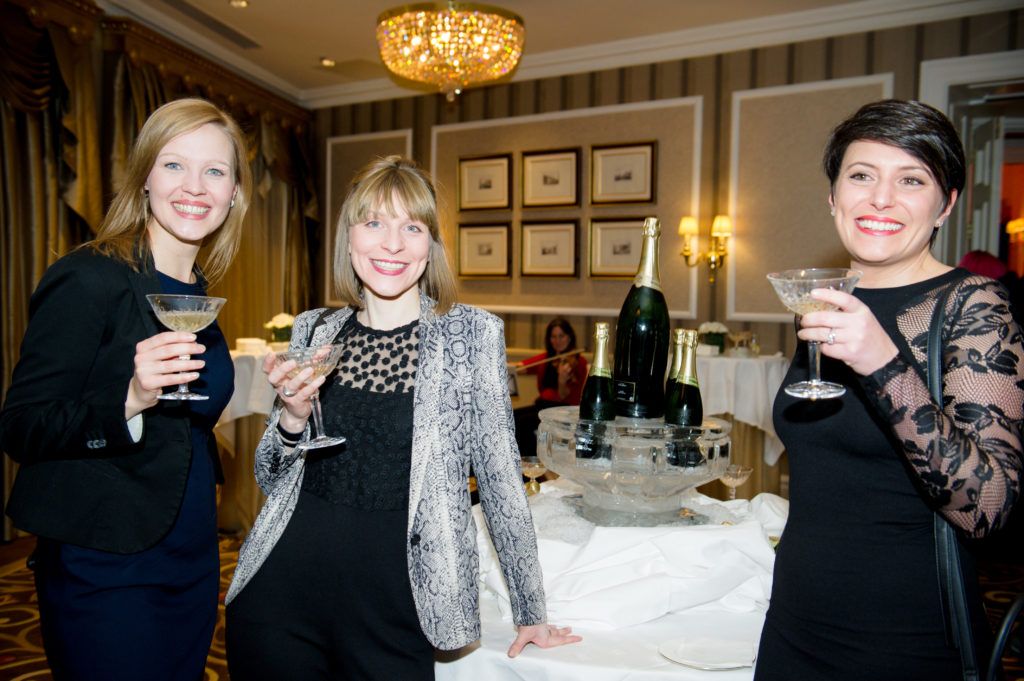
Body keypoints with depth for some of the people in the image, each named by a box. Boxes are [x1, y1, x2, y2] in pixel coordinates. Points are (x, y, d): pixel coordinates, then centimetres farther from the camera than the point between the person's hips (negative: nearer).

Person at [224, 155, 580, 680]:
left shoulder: (471, 333, -8)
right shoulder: (313, 331, 1)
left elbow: (499, 474, -4)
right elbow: (271, 479, 8)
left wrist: (530, 612, -1)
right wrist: (293, 417, -13)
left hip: (395, 605, -2)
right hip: (281, 592, 3)